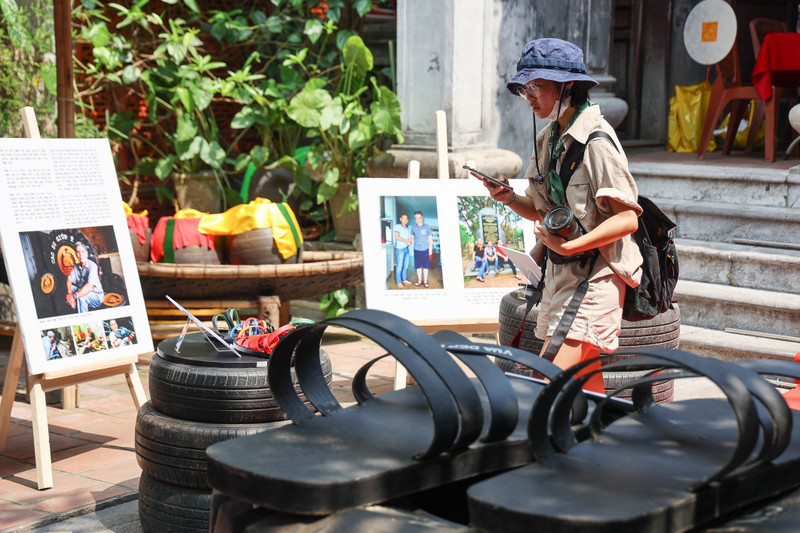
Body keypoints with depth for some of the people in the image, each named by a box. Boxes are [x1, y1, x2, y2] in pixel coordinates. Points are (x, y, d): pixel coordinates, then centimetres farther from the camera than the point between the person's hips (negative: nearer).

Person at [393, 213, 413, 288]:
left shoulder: (408, 229, 16)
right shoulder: (397, 227, -3)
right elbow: (397, 236, -14)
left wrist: (410, 241, -3)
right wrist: (406, 240, -17)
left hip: (406, 248, 6)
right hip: (400, 249, -6)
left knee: (406, 265, 7)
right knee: (399, 266, -6)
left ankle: (404, 279, 16)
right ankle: (398, 282, -3)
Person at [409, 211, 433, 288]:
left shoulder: (427, 227, -2)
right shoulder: (413, 227, 4)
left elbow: (430, 238, 2)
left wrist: (430, 249, -1)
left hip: (425, 249, -2)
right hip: (417, 249, 2)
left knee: (426, 266, 1)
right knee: (418, 266, 6)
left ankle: (425, 281, 10)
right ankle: (419, 280, 17)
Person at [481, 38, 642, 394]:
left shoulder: (597, 141, -15)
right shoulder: (547, 140, 11)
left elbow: (627, 218, -18)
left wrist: (570, 246, -27)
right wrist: (510, 198, -2)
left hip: (596, 277, -8)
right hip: (559, 275, 8)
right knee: (585, 388, 10)